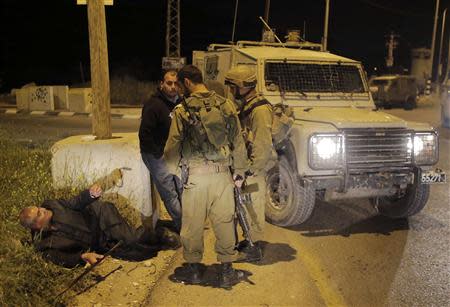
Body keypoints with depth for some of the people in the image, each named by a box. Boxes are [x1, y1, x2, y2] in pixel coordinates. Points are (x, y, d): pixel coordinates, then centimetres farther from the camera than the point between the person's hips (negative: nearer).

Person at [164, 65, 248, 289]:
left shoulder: (182, 110, -6)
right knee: (224, 222, 10)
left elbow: (173, 146, -2)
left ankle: (193, 269, 23)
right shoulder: (226, 105, 2)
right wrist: (239, 172, 14)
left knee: (192, 224, 11)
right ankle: (226, 272, 17)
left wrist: (171, 169, 17)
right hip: (222, 173, 2)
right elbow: (238, 142, 5)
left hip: (194, 175, -2)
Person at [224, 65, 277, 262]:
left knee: (254, 207, -1)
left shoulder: (260, 109, -20)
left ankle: (255, 249, 9)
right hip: (245, 165, 9)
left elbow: (263, 144, -23)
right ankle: (249, 241, 32)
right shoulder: (244, 107, 11)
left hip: (254, 168, -9)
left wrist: (251, 169, -21)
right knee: (246, 206, 18)